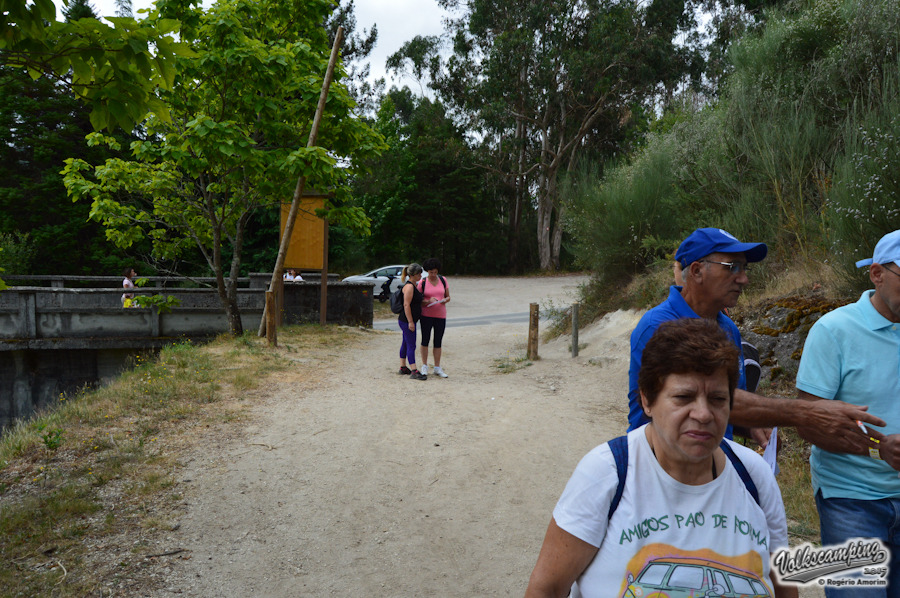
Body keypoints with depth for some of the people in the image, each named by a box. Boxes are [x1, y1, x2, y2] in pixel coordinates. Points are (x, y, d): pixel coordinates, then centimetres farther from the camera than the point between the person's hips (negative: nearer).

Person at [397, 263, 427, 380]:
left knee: (405, 343, 16)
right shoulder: (409, 286, -17)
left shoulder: (413, 285, 14)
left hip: (406, 321, 10)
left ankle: (403, 367, 25)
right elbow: (406, 305, -22)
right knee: (411, 345, -9)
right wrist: (410, 322, -22)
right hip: (407, 321, -10)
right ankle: (414, 371, -9)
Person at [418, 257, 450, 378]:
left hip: (440, 315, 3)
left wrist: (445, 300, -13)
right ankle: (424, 366, 14)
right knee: (425, 340, 2)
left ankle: (437, 368, 14)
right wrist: (428, 301, -22)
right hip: (426, 315, -2)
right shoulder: (423, 282, -4)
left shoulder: (443, 280, 5)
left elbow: (448, 297, 10)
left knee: (438, 342, 7)